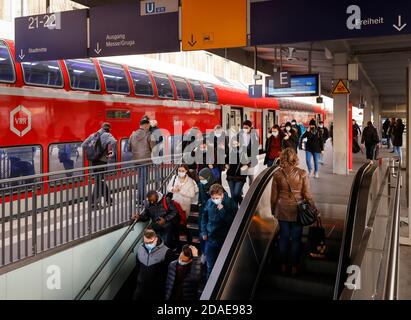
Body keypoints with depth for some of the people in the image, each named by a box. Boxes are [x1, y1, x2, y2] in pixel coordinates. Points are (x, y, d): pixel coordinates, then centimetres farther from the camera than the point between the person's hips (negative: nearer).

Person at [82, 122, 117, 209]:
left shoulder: (93, 135, 13)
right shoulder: (107, 135, -5)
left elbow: (83, 145, 11)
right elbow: (113, 142, -26)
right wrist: (113, 153, -14)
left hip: (93, 161, 6)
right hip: (102, 161, -6)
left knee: (100, 180, 18)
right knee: (99, 182, 2)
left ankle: (108, 200, 28)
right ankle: (93, 203, 3)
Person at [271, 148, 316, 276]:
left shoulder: (277, 174, -9)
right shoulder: (302, 173, -13)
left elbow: (274, 196, -1)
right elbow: (307, 194, -8)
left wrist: (273, 210, 13)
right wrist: (314, 208, 5)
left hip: (282, 209, 1)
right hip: (297, 209, -1)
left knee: (283, 237, 14)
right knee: (296, 238, 10)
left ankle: (283, 265, 25)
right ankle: (294, 267, 20)